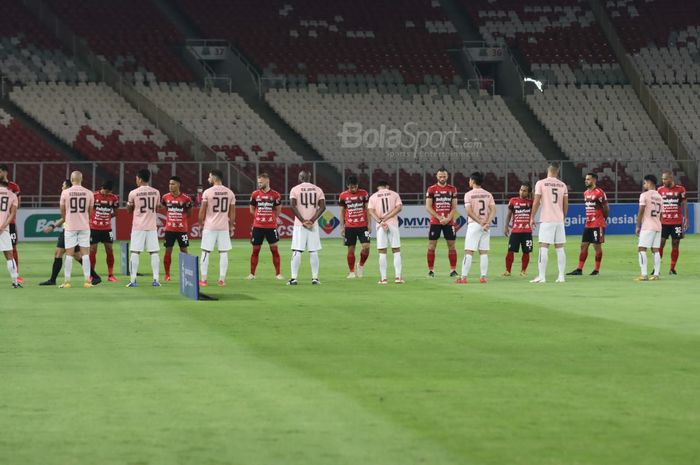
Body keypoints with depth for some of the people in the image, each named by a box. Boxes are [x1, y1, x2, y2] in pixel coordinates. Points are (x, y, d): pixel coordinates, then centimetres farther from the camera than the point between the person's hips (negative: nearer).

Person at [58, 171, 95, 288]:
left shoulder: (65, 193, -5)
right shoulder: (88, 193, -1)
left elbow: (62, 210, 6)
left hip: (70, 226, -1)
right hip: (84, 226, 1)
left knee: (69, 253, 3)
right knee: (85, 253, 4)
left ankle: (67, 281, 3)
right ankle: (87, 281, 1)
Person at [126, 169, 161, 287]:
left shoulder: (133, 193, -6)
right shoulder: (156, 192, 3)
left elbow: (129, 210, 6)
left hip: (138, 227, -2)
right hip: (151, 226, 2)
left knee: (135, 252, 0)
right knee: (154, 253, 5)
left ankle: (133, 280, -3)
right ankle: (156, 279, 2)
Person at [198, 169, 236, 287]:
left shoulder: (207, 192, -7)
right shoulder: (230, 193, 3)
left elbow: (202, 212, -5)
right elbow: (232, 213, 6)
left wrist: (201, 224, 8)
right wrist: (231, 227, 15)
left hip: (209, 227, -3)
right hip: (224, 227, 3)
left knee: (206, 253, 3)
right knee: (223, 253, 6)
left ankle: (203, 279, 4)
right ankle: (222, 279, 4)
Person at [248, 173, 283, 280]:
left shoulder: (275, 195, -1)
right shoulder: (255, 194, 3)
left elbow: (278, 210, 11)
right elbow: (252, 210, 14)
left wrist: (271, 218, 9)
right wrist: (260, 217, 11)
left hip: (271, 226, -1)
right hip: (257, 226, 1)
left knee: (274, 249, -1)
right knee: (255, 250, 5)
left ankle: (278, 273, 7)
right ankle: (252, 273, 13)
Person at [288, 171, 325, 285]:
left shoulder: (295, 189, 0)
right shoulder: (318, 190, 7)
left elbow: (293, 206, -11)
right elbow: (322, 207, -3)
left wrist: (302, 220, -10)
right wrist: (312, 220, -7)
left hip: (299, 224, -2)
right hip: (313, 224, 2)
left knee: (297, 252, -3)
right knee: (313, 252, 6)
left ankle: (294, 278, -8)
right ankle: (315, 278, 5)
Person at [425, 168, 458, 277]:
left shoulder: (452, 189, 6)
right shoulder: (431, 189, 0)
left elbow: (454, 207, 4)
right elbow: (428, 207, -4)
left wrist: (448, 218, -12)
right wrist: (439, 218, -13)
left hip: (449, 222, 1)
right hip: (435, 222, -1)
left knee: (451, 245, 2)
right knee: (431, 246, -2)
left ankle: (453, 270, 8)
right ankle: (431, 270, 3)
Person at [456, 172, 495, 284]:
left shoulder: (469, 194, -5)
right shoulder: (488, 194, 8)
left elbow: (469, 212, -14)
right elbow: (493, 210, -3)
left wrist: (481, 223, -12)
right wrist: (487, 223, -12)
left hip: (474, 225, -4)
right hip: (486, 227, 4)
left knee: (468, 252, -4)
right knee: (483, 252, 7)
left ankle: (464, 277, -8)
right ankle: (483, 277, 3)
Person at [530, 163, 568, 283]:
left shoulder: (541, 183, -4)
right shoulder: (562, 185, 8)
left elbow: (536, 202, -7)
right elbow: (566, 205, 11)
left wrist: (532, 217, 1)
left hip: (547, 220, -4)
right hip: (559, 220, 4)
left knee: (543, 247, -5)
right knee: (560, 248, 8)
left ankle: (541, 276, -10)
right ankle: (561, 276, 8)